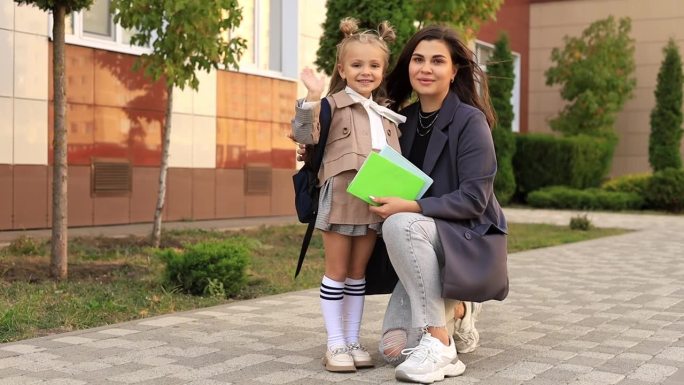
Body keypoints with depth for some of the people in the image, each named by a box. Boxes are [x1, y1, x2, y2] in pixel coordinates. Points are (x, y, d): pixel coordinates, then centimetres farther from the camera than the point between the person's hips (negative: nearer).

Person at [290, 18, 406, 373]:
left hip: (375, 201, 5)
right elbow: (305, 135, -15)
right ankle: (335, 344, 8)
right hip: (340, 197, -5)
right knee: (337, 272, 2)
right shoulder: (333, 105, -2)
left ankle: (353, 341, 18)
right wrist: (312, 98, -26)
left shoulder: (387, 115, 17)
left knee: (358, 273, 11)